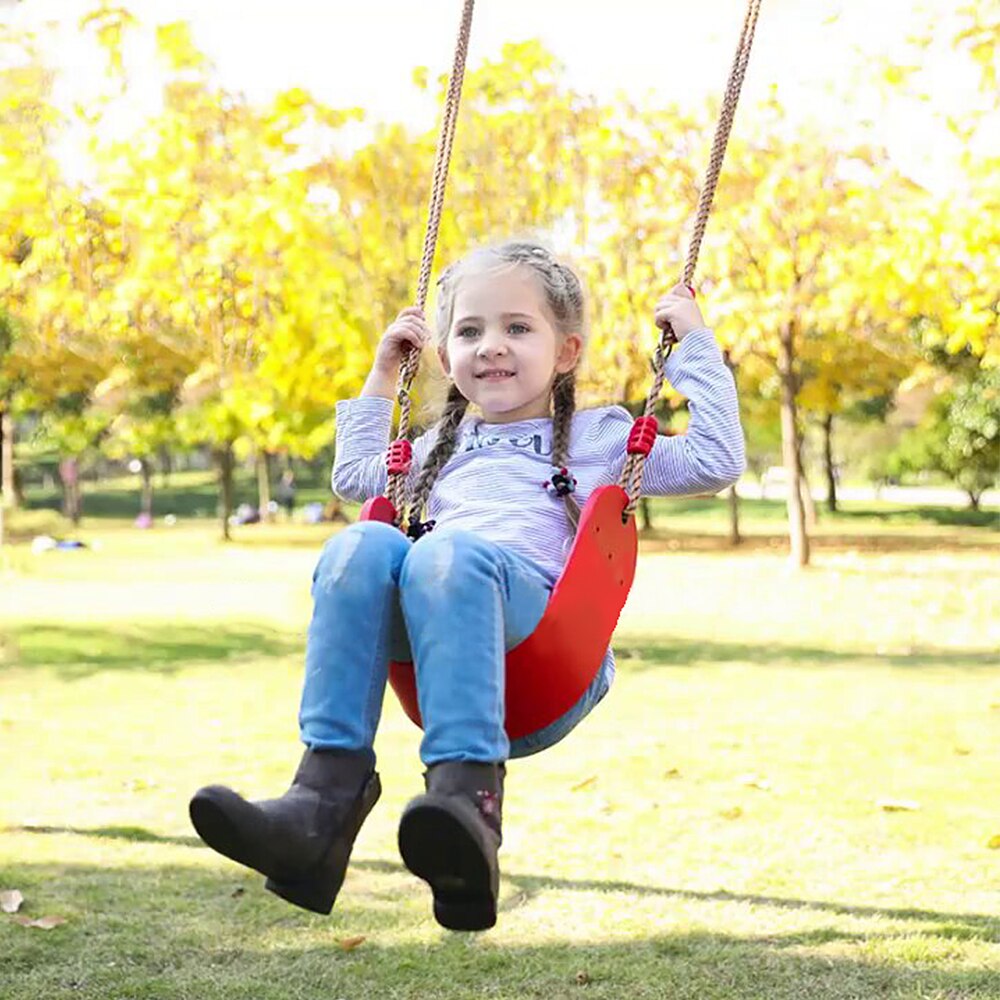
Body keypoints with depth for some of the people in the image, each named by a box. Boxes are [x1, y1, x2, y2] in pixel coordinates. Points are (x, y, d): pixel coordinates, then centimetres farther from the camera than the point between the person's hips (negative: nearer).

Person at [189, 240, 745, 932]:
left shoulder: (599, 436, 26)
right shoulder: (446, 446, 38)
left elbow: (717, 462, 17)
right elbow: (355, 476, 52)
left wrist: (695, 345, 19)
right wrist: (382, 376, 48)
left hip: (541, 624, -4)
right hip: (421, 636, 4)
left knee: (448, 553, -37)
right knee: (361, 545, -29)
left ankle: (467, 796, -53)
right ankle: (328, 791, -42)